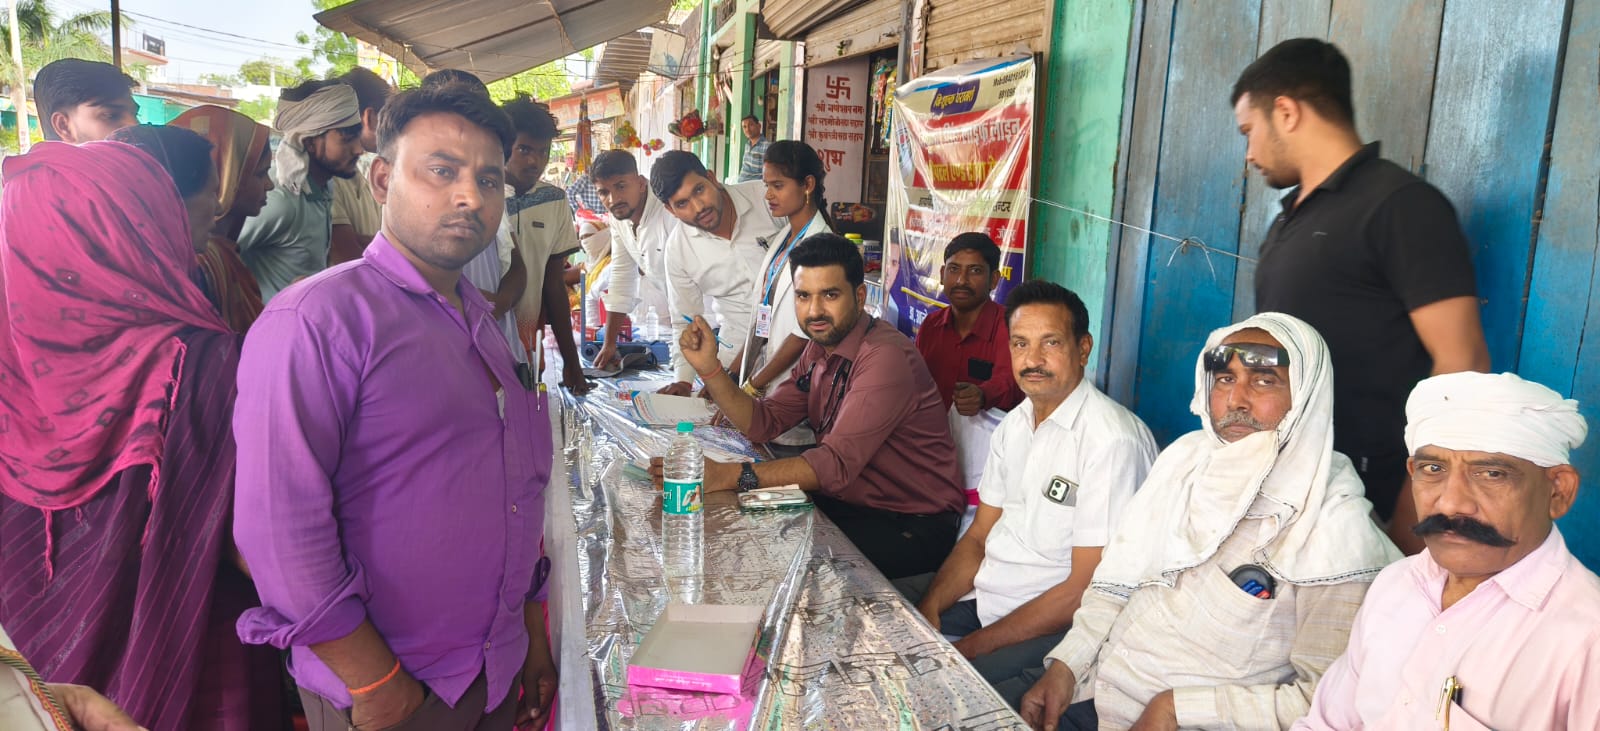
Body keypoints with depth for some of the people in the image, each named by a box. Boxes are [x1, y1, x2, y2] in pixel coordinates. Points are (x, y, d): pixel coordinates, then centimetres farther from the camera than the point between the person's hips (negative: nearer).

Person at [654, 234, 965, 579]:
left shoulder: (885, 357, -24)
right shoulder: (821, 348, 7)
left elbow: (836, 464, -31)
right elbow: (764, 422, 7)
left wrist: (730, 476, -37)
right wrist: (708, 367, -7)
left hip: (912, 525, -8)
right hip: (850, 503, 8)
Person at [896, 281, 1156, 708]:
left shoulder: (1112, 441, -21)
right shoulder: (1015, 424, 7)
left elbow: (1085, 591, -21)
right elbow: (980, 535, 10)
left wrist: (970, 648, -21)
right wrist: (929, 609, -7)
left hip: (1057, 624, -8)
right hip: (984, 587, 8)